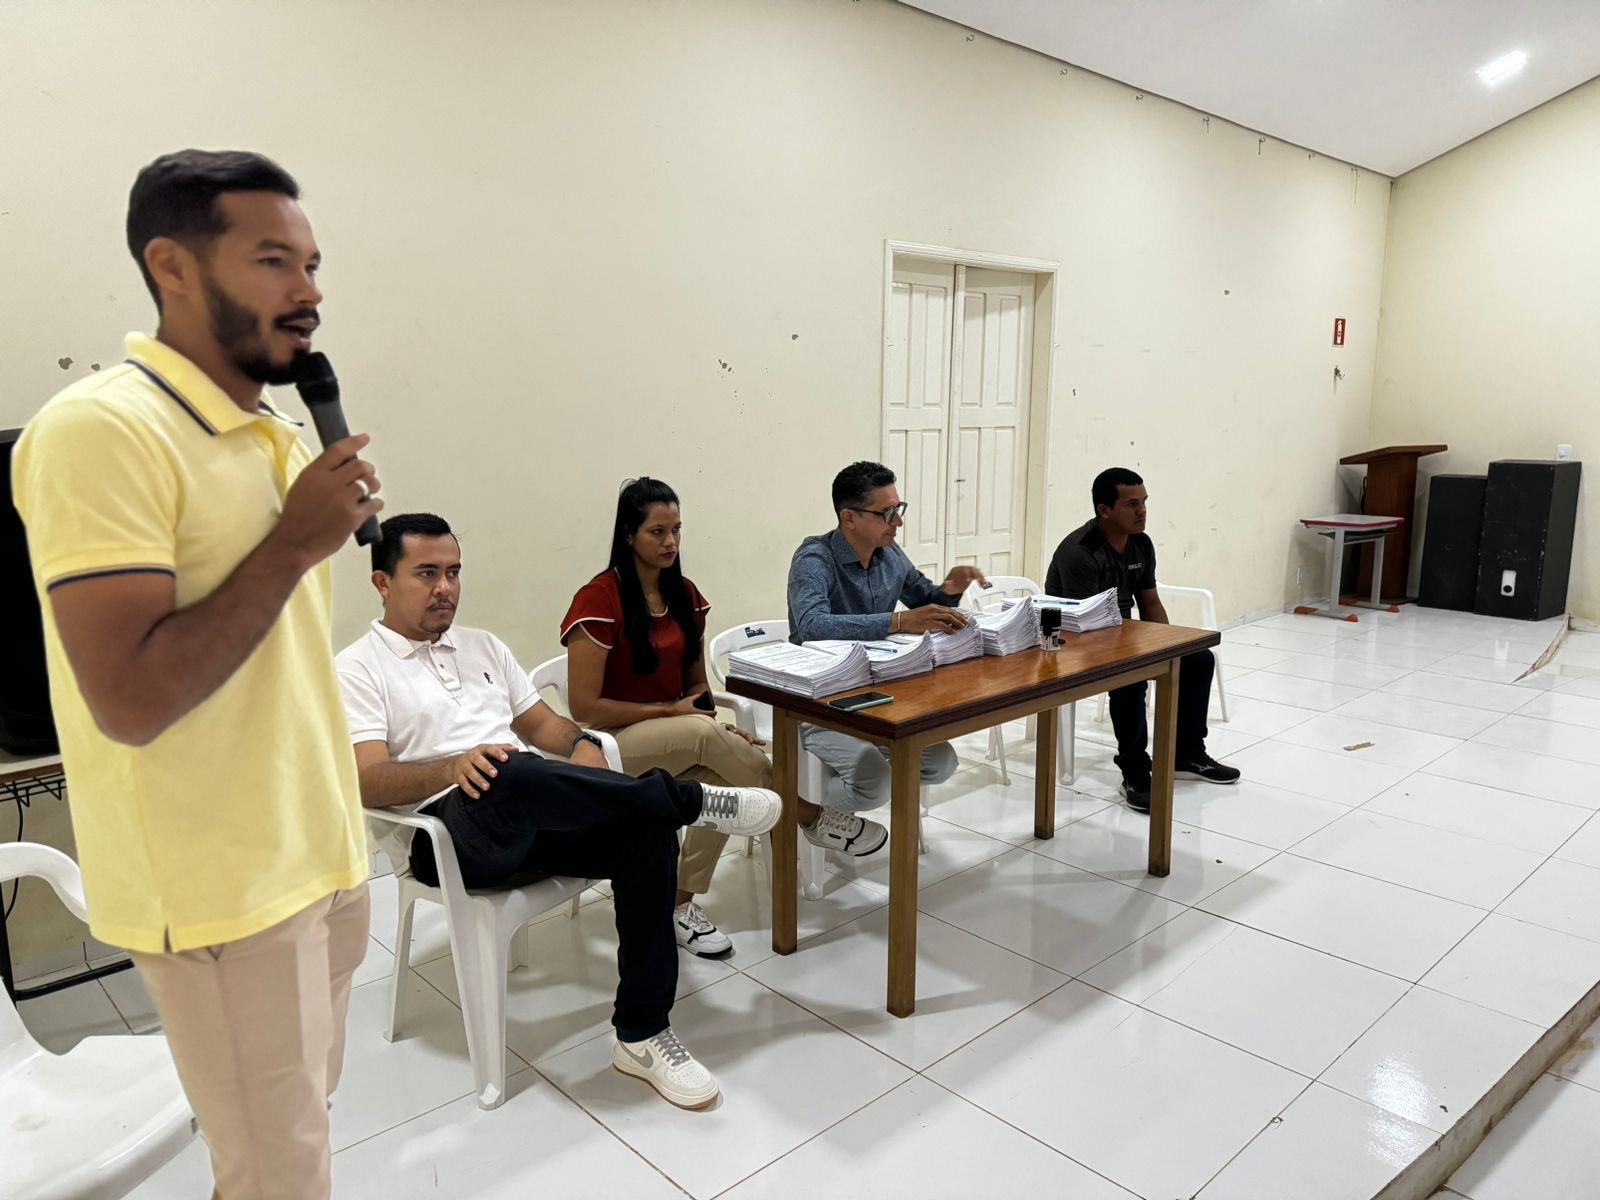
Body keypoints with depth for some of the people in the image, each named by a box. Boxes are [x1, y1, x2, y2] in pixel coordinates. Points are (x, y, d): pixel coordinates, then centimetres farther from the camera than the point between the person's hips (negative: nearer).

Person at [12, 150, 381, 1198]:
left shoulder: (280, 434, 9)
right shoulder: (100, 430, -18)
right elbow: (131, 700, -25)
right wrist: (296, 542, -20)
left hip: (320, 857, 7)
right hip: (222, 888, -7)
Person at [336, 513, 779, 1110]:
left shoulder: (482, 646, 21)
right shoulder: (357, 669, 3)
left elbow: (542, 723, 21)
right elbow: (367, 780, -11)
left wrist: (582, 743, -4)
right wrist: (454, 767, -31)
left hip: (536, 819, 6)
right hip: (445, 835, -5)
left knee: (645, 827, -23)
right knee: (512, 774, -40)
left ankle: (642, 1034, -15)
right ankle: (693, 800, -22)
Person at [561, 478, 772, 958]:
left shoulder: (685, 595, 4)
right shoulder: (600, 600, -16)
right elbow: (584, 707, -16)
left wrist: (716, 721, -9)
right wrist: (668, 711, -17)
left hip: (679, 741, 6)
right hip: (612, 744, -6)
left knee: (726, 779, -27)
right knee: (702, 734, -34)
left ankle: (682, 902, -8)